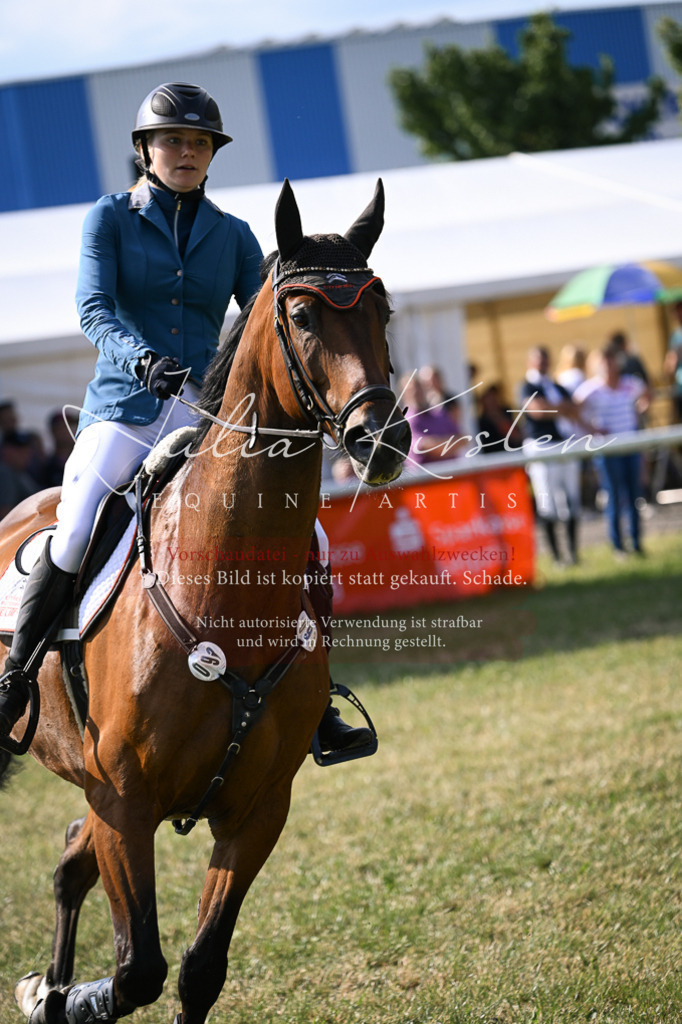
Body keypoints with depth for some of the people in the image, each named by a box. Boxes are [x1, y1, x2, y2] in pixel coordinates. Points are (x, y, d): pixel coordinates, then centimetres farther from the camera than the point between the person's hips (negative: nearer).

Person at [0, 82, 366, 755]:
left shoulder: (232, 235, 14)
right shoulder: (110, 218, 6)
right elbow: (93, 308, -8)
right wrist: (139, 356, -28)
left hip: (208, 411, 3)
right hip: (124, 406, -2)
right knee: (74, 535, -24)